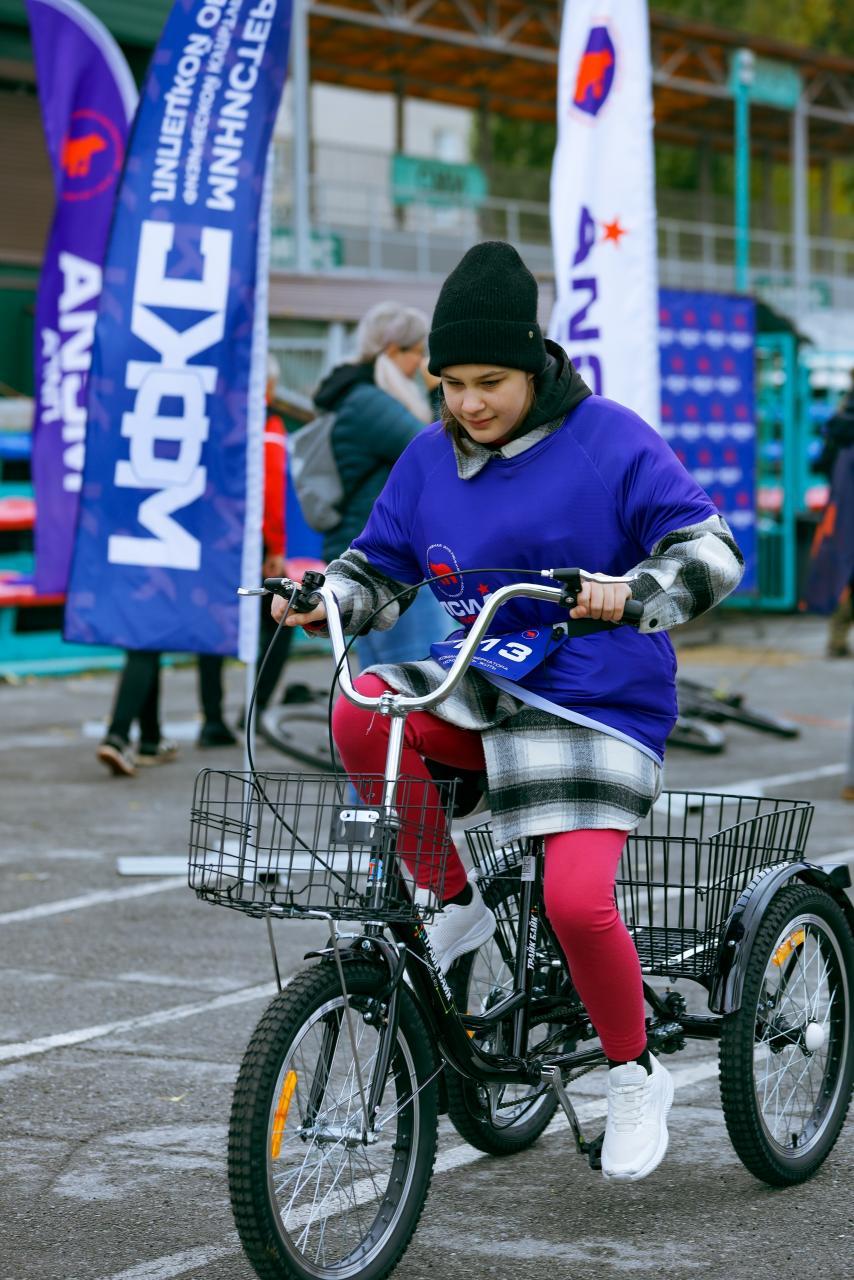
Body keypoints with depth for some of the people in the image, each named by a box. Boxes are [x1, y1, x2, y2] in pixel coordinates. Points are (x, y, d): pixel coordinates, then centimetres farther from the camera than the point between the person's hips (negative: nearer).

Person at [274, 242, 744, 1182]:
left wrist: (634, 595, -31)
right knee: (360, 716, -26)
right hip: (482, 687, 5)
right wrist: (325, 598, -6)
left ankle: (636, 1077, 7)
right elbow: (379, 563, 16)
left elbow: (710, 548, -12)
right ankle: (455, 902, -4)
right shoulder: (430, 459, 7)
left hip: (598, 701, -5)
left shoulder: (608, 439, -8)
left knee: (575, 898, -21)